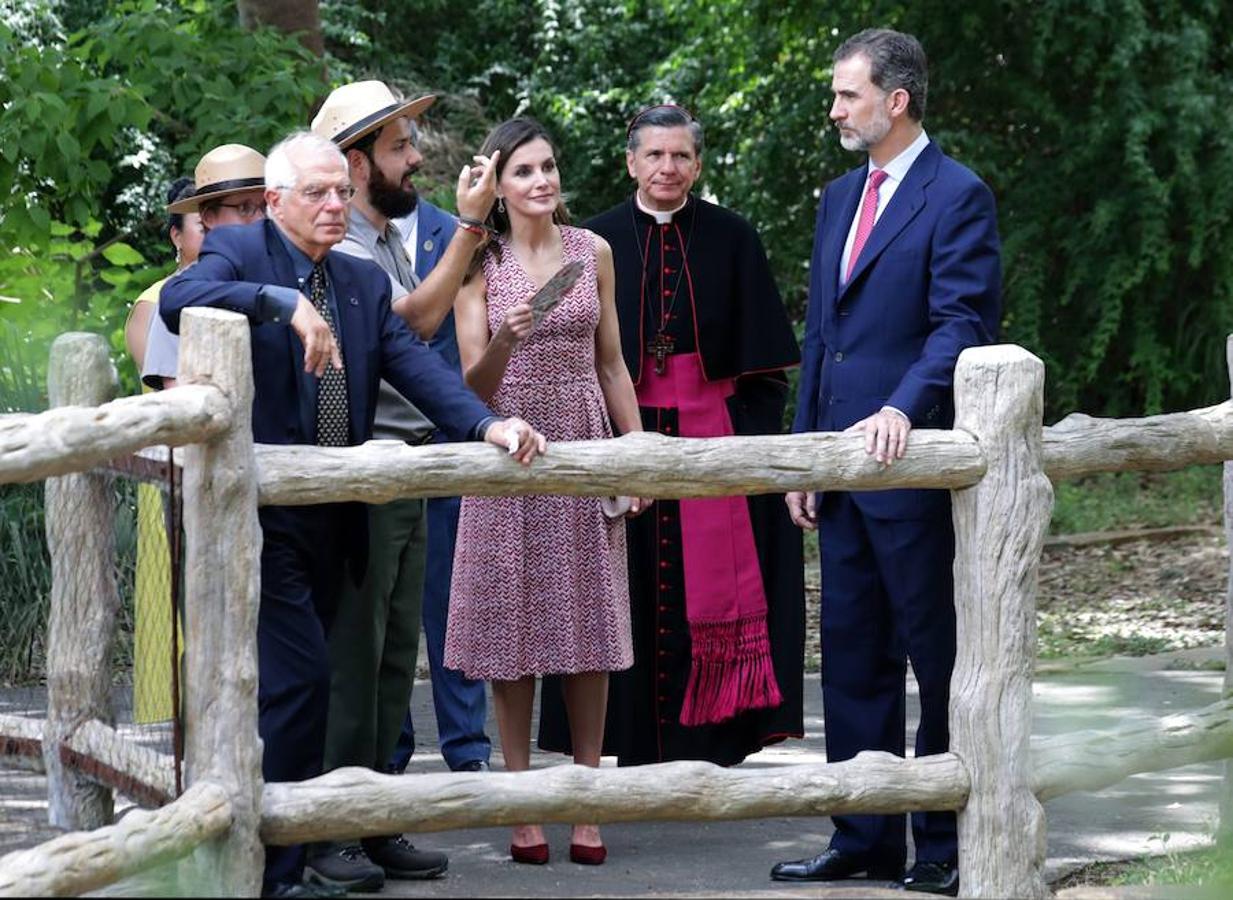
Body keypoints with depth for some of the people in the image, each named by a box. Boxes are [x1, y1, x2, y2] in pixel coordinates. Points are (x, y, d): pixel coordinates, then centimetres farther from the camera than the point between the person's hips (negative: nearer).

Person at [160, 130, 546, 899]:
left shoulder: (364, 282, 14)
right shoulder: (238, 253, -4)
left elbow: (415, 364, 2)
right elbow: (177, 300, -25)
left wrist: (487, 424, -15)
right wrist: (287, 304, -36)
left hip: (331, 518, 7)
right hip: (262, 511, -7)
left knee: (281, 689, 13)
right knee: (300, 677, -13)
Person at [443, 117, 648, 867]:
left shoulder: (593, 251, 6)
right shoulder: (478, 262, -1)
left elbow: (612, 365, 10)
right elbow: (474, 383, -5)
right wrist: (505, 338, -25)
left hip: (584, 448, 2)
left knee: (589, 631, 1)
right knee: (514, 631, -1)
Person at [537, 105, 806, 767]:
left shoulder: (731, 240, 4)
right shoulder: (598, 242, 5)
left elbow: (762, 362, 4)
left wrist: (759, 438, -4)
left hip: (713, 432, 0)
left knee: (711, 586, -1)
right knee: (634, 590, 1)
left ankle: (712, 744, 4)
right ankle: (639, 747, 7)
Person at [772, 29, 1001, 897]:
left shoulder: (957, 197, -8)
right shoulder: (840, 198, 17)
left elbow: (962, 322, -17)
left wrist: (903, 409, -31)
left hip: (913, 460, -8)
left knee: (938, 655, 0)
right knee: (851, 655, 11)